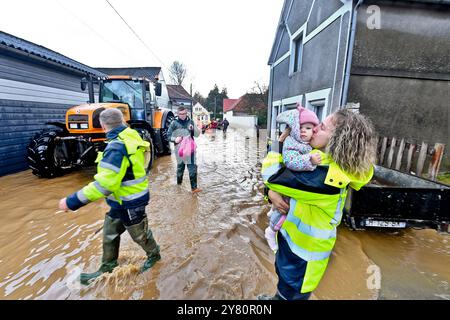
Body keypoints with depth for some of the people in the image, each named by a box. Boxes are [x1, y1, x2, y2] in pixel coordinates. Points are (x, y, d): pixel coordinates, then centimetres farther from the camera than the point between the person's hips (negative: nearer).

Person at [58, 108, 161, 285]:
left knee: (139, 234, 17)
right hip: (122, 200, 9)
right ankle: (108, 267, 43)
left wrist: (72, 201, -27)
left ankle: (154, 254, 44)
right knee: (109, 233, 23)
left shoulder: (117, 147, -30)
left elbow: (104, 184, -34)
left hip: (129, 202, -9)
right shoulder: (131, 137, -2)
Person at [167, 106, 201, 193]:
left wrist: (193, 128, -15)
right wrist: (175, 139, -13)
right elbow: (168, 135, 6)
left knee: (192, 167, -6)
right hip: (179, 149, 0)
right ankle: (179, 181, 37)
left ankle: (194, 187, -1)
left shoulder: (190, 121, 5)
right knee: (180, 166, 13)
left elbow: (197, 134, 5)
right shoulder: (174, 123, 1)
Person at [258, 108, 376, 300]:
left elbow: (276, 177, -31)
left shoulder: (327, 178, -35)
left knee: (291, 293, 21)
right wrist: (272, 192, -18)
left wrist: (271, 157, -11)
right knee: (283, 277, 34)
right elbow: (290, 173, 1)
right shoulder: (322, 159, -6)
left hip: (304, 251, -8)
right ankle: (278, 296, 61)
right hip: (293, 239, 8)